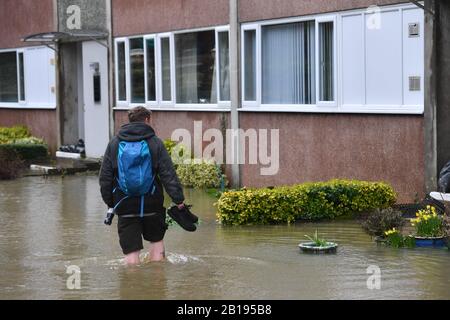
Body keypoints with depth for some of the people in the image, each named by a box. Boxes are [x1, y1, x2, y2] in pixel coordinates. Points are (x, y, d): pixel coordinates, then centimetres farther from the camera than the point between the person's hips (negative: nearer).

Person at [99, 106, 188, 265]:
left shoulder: (114, 143, 5)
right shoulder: (155, 142, -1)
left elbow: (105, 177, 7)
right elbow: (169, 175, -6)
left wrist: (109, 202, 14)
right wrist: (179, 200, -4)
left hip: (125, 206, 1)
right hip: (152, 204, 0)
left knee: (131, 251, 1)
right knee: (157, 240, 19)